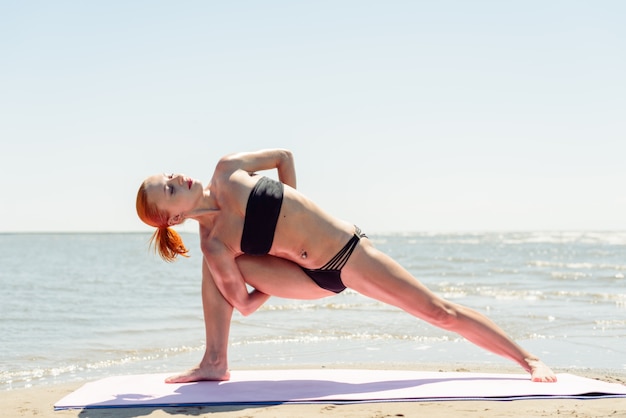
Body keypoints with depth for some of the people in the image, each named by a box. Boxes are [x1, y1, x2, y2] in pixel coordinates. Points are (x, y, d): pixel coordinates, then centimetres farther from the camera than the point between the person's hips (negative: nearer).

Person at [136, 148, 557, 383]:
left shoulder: (227, 172, -8)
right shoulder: (214, 244, -13)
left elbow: (284, 155, 8)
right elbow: (245, 304, -5)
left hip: (349, 249, 1)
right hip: (317, 277, -1)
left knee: (439, 311, -3)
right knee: (216, 264, -18)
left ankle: (528, 358, 10)